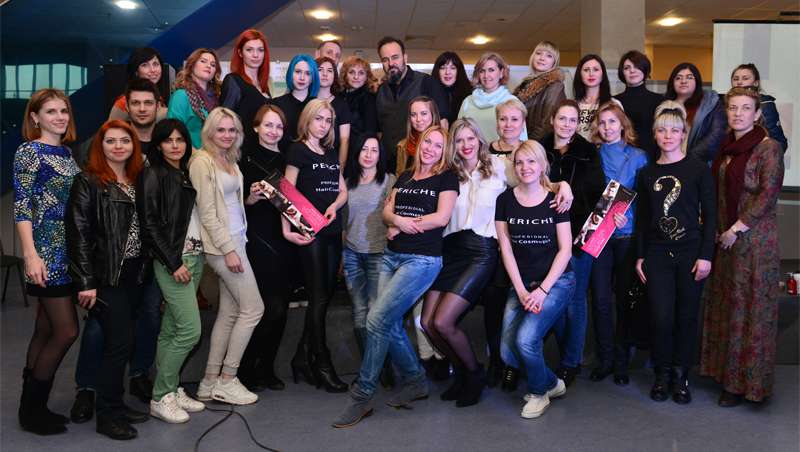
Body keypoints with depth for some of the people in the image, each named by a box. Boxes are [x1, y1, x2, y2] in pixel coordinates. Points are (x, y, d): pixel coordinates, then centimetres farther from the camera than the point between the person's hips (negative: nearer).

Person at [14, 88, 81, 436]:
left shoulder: (66, 152, 14)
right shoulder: (29, 151, -7)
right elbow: (21, 207, -13)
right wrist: (30, 255, -21)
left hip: (68, 253, 7)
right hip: (47, 254, -7)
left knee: (45, 330, 11)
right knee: (67, 331, -7)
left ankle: (32, 406, 21)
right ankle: (32, 410, 8)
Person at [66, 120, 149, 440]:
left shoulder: (137, 181, 12)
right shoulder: (88, 182, -7)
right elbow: (78, 232, -12)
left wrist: (147, 267, 9)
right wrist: (85, 282, -16)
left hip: (135, 274, 6)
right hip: (106, 276, -6)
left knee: (117, 341, 12)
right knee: (120, 341, -6)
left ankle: (115, 404, 24)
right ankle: (107, 415, 8)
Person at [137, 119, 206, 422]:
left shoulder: (188, 174, 15)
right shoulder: (153, 176, -6)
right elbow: (149, 226, -12)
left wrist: (195, 258, 8)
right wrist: (173, 263, -15)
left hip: (195, 257, 7)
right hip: (172, 261, -7)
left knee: (171, 330, 12)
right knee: (190, 330, -9)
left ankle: (170, 390, 19)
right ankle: (161, 397, 4)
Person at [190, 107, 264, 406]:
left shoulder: (230, 160, 14)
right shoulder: (203, 161, -11)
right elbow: (206, 212, -15)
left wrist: (250, 199, 5)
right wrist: (228, 249, -17)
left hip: (235, 240, 8)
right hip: (222, 244, -8)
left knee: (229, 312, 10)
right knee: (253, 308, -5)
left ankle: (210, 382, 18)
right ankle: (226, 380, 6)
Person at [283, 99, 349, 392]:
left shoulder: (331, 153, 18)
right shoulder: (298, 151, -1)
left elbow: (343, 190, 17)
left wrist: (334, 206, -6)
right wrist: (287, 229, -20)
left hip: (332, 231, 7)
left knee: (325, 295, 7)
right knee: (318, 297, -5)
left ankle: (303, 357, 19)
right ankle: (322, 365, 1)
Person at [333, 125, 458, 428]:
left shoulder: (447, 178, 2)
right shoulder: (405, 177, 18)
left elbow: (441, 218, -9)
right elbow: (387, 211, 12)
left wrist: (400, 227, -6)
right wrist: (400, 220, -12)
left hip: (423, 259, -6)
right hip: (392, 256, 6)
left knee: (377, 319, -15)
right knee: (391, 325, -1)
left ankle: (361, 396, -3)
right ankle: (415, 382, 20)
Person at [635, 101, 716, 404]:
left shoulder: (698, 169, 0)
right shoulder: (647, 173, 8)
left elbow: (710, 215, -2)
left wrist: (705, 256, -8)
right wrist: (640, 256, 7)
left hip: (691, 252, -1)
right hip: (657, 254, 2)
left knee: (686, 316, 6)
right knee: (661, 317, -3)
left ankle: (681, 375, 22)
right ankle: (662, 374, 17)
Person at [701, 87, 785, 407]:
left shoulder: (768, 147, -9)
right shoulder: (726, 147, 12)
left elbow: (768, 193, -16)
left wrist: (736, 229, -15)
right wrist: (718, 229, 8)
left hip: (754, 238, -7)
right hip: (726, 237, 7)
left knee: (751, 308, 0)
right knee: (724, 305, 12)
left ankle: (745, 382, 12)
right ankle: (726, 370, 26)